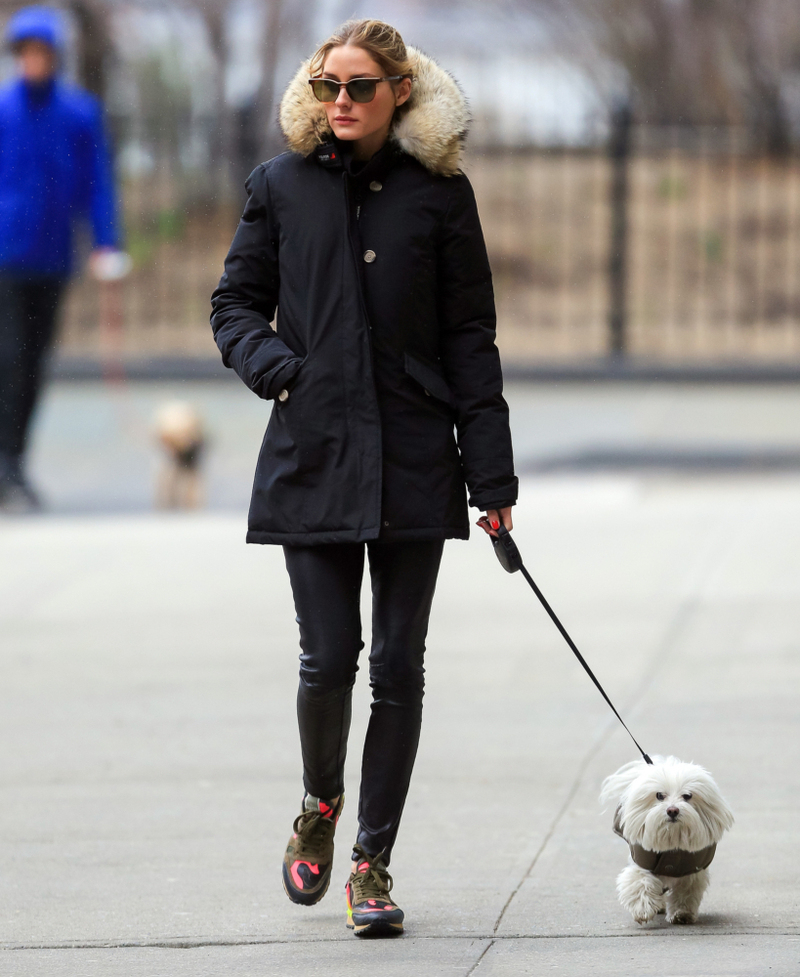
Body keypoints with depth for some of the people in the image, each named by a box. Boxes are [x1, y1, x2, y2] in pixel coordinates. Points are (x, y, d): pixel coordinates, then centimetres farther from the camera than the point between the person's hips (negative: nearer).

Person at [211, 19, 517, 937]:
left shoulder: (439, 194, 4)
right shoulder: (281, 187, 6)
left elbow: (469, 337, 5)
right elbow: (234, 305, 13)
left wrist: (492, 474, 1)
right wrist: (271, 364, -9)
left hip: (413, 460, 0)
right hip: (313, 455, 0)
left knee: (398, 664, 0)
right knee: (327, 657, -6)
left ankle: (373, 861, 10)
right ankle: (320, 806, 23)